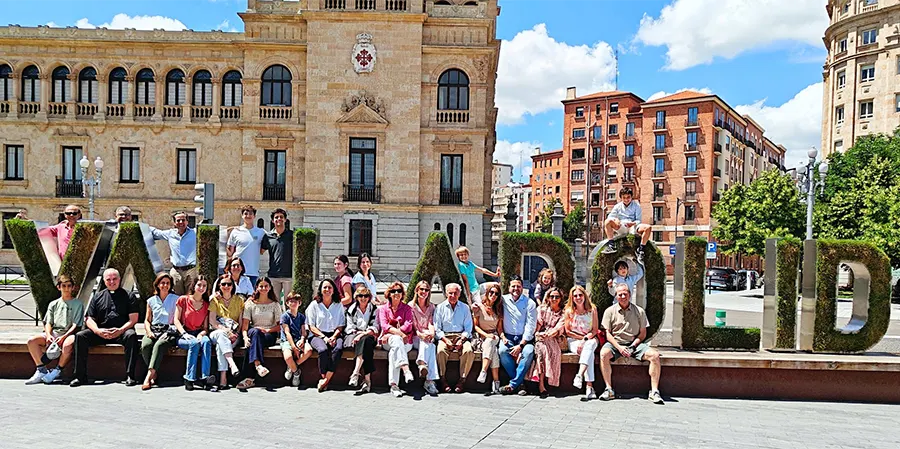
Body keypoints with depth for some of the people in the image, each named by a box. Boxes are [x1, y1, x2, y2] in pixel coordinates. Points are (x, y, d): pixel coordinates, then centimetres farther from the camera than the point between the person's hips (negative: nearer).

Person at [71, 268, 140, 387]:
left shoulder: (128, 296, 10)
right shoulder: (97, 297, 18)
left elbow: (133, 319, 1)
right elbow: (89, 319, 11)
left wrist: (120, 330, -17)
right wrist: (98, 331, -10)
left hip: (121, 332, -3)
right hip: (100, 332, 3)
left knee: (131, 335, -35)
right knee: (80, 336, -20)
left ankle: (129, 376, -34)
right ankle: (80, 376, -15)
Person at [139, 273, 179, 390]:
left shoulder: (176, 299, 9)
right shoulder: (151, 300, 19)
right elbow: (147, 320, 19)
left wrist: (170, 332, -10)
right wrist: (149, 331, -1)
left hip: (168, 330, -3)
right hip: (153, 329, 3)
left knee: (159, 345, -36)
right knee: (145, 345, -31)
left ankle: (149, 376, -43)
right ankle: (154, 374, -23)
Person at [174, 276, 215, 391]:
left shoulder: (206, 305, 13)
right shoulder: (183, 300, 6)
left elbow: (205, 327, 9)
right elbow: (176, 319, 0)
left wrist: (201, 334, -14)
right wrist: (184, 333, -15)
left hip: (198, 334, 2)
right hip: (183, 336, -2)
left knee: (206, 341, -33)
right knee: (195, 343, -35)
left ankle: (205, 377, -42)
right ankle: (189, 378, -34)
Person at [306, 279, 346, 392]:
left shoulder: (338, 305, 14)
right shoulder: (314, 305, 8)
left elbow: (341, 325, 11)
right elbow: (311, 326, 2)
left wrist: (333, 337, -9)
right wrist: (324, 337, -12)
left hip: (334, 335, 1)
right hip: (317, 335, -1)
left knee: (338, 348, -33)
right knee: (323, 349, -35)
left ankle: (326, 379, -31)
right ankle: (324, 377, -22)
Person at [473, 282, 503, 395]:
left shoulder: (499, 309, 12)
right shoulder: (478, 306, 2)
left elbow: (499, 327, 12)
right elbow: (475, 326, 0)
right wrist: (486, 335, -15)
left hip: (494, 337, 2)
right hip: (481, 336, -1)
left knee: (490, 343, -36)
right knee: (493, 349, -35)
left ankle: (483, 372, -42)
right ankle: (496, 381, -39)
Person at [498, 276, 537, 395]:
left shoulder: (530, 303, -1)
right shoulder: (503, 300, 5)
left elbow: (531, 327, -6)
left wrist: (521, 345, -15)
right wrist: (502, 336, -10)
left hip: (524, 338, -1)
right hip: (508, 337, 1)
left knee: (529, 351, -31)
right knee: (502, 351, -30)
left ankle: (513, 385, -21)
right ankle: (520, 383, -18)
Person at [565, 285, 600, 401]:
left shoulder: (592, 309, 1)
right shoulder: (569, 311, 1)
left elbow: (595, 330, -1)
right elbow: (568, 331, 0)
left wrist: (585, 339, -17)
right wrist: (582, 338, -10)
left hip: (590, 340, 1)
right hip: (573, 341, 0)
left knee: (589, 345, -37)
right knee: (589, 353, -31)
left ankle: (579, 375, -50)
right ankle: (589, 387, -40)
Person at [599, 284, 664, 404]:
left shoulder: (639, 311, 6)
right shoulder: (610, 311, 3)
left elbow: (643, 333, 6)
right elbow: (608, 333, -1)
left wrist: (632, 346, -10)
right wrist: (619, 347, -16)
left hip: (634, 343, 1)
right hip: (615, 343, -1)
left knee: (655, 355, -25)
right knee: (604, 353, -33)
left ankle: (654, 391, -18)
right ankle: (609, 390, -25)